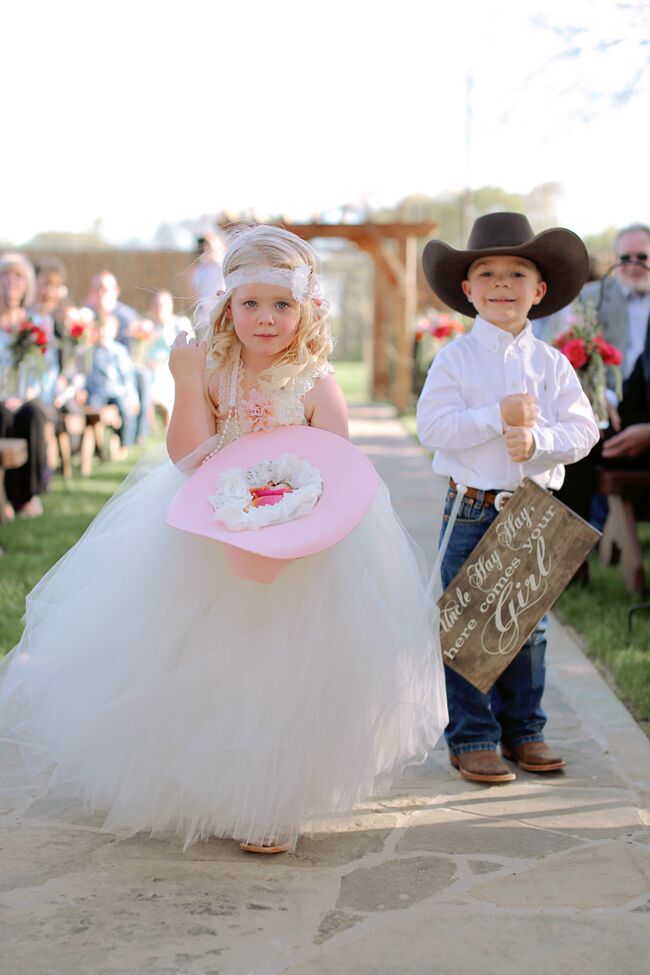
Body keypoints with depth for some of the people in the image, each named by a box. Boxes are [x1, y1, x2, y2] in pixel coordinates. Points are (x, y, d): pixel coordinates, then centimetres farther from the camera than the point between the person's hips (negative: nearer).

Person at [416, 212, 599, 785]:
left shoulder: (552, 363, 4)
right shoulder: (455, 359, -4)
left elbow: (582, 430, -2)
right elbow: (432, 426, -15)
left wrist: (537, 438, -20)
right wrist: (499, 416, -21)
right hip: (472, 511, -3)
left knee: (529, 626, 11)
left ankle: (524, 730, 24)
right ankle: (472, 738, 13)